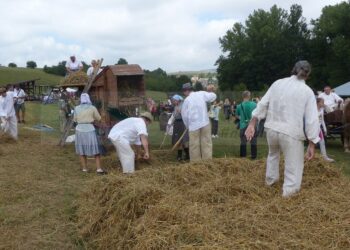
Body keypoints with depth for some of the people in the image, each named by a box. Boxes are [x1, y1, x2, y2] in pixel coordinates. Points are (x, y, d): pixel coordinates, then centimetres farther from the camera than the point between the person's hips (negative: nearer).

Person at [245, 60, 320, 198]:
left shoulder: (277, 83, 5)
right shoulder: (308, 91, -5)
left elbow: (262, 104, 4)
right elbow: (311, 120, -8)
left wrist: (252, 124, 9)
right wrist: (312, 144, -4)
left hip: (271, 129, 5)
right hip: (291, 133, -5)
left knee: (273, 153, 33)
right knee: (294, 167, 7)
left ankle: (270, 179, 50)